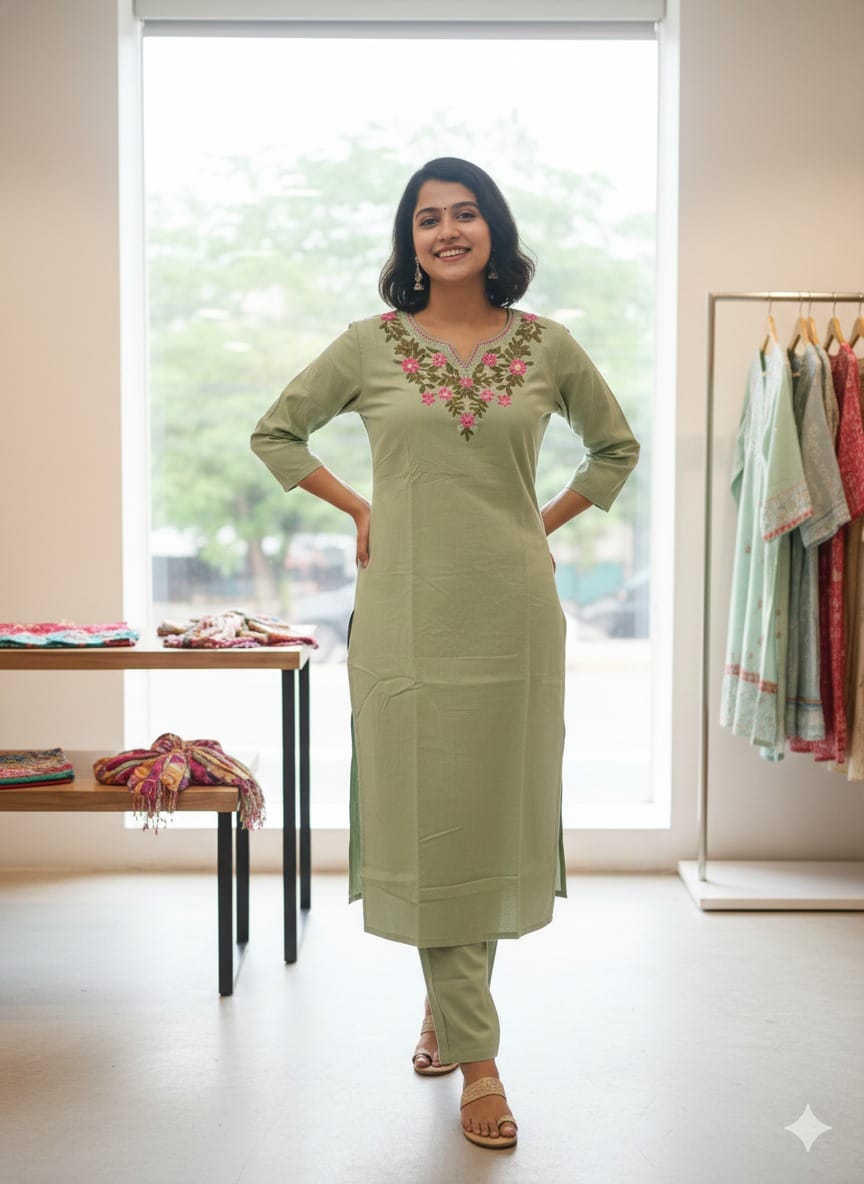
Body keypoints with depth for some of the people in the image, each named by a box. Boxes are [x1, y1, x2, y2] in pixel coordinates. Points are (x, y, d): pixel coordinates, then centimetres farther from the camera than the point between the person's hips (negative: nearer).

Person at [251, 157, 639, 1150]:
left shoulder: (547, 347, 5)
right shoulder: (371, 344, 3)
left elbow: (615, 447, 19)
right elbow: (275, 433, 14)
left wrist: (546, 523, 8)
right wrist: (360, 510, 5)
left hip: (513, 612, 1)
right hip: (407, 613, -1)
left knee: (497, 811, 8)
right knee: (426, 818, -1)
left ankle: (447, 1005, 32)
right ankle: (477, 1058, 9)